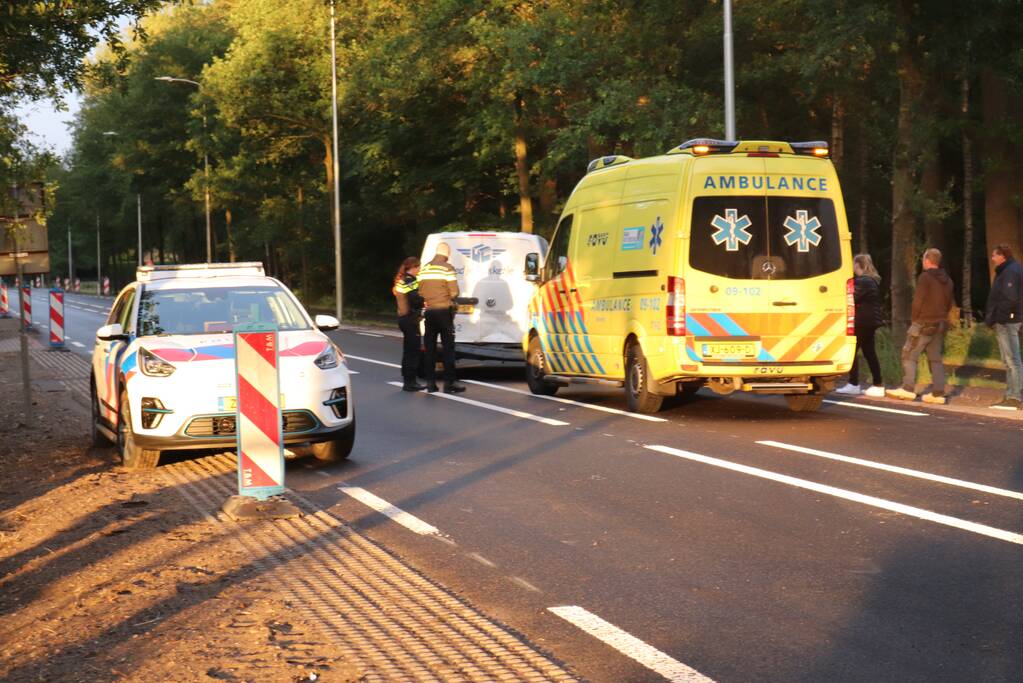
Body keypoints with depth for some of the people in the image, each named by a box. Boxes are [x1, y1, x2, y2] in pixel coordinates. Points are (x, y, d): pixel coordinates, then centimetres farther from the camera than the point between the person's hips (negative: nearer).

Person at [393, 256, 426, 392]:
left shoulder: (401, 281, 14)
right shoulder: (411, 282, -15)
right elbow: (416, 301, -25)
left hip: (403, 318, 10)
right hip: (411, 319, -10)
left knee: (408, 350, 15)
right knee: (413, 351, -6)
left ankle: (407, 380, 21)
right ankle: (410, 382, -6)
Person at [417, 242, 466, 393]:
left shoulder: (424, 269, 7)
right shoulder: (447, 268, -10)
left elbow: (420, 291, 9)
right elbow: (454, 292, -12)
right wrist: (449, 299, 8)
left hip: (429, 311, 5)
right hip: (444, 311, -5)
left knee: (430, 347, 9)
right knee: (448, 347, -1)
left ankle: (430, 382, 9)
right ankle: (449, 382, -3)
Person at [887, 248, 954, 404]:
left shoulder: (925, 277, -12)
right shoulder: (947, 280, 13)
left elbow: (918, 301, -15)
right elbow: (949, 304, 18)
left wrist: (914, 319, -4)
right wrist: (941, 317, 18)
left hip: (924, 323, -8)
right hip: (940, 324, 8)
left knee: (909, 355, -4)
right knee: (935, 358, 9)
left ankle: (908, 389, -11)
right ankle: (938, 392, 4)